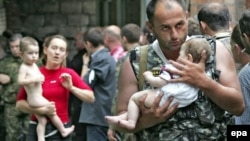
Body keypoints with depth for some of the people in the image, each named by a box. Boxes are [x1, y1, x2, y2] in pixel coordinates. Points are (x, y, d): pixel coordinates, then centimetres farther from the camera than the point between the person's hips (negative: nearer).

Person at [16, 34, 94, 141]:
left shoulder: (69, 74, 2)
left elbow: (91, 97, 1)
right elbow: (19, 103, -1)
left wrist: (71, 88, -12)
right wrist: (41, 109, -14)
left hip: (61, 129, 0)